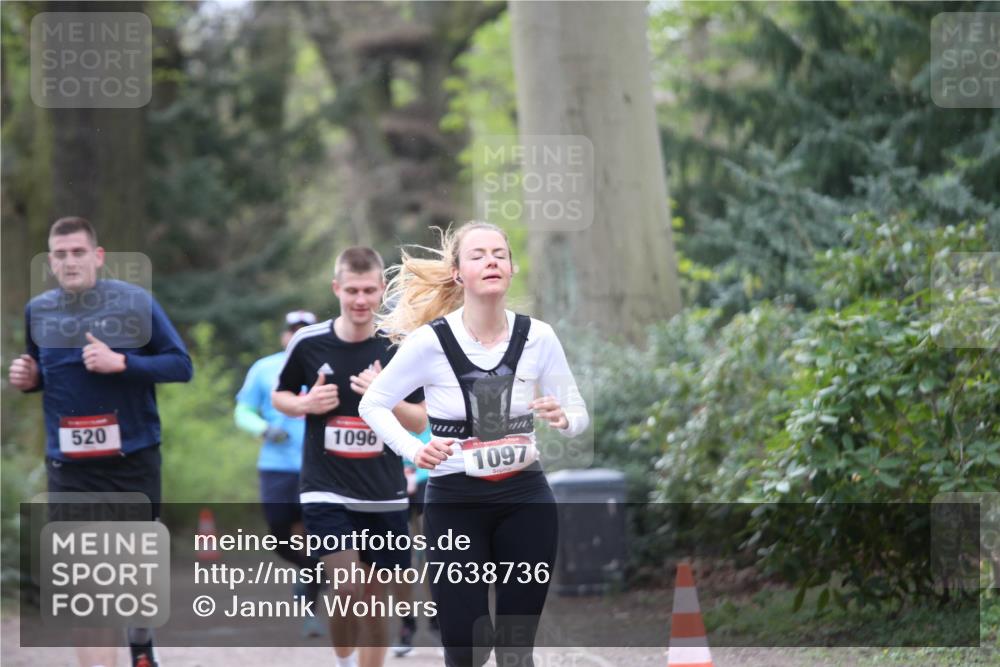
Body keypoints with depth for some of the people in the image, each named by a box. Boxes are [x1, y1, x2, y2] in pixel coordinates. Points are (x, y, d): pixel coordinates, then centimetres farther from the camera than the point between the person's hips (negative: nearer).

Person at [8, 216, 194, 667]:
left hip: (133, 459, -1)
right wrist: (28, 377, -4)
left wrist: (121, 362, -22)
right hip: (69, 466, 1)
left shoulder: (135, 303, -8)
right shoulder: (38, 311, 3)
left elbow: (181, 364, -9)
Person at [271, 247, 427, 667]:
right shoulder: (308, 342, -3)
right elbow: (279, 396, 11)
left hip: (384, 497, 2)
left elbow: (419, 423, 2)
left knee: (375, 598, 7)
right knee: (348, 589, -18)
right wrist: (304, 405, -11)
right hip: (326, 491, -2)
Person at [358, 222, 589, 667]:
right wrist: (413, 450, -18)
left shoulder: (537, 337, -4)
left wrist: (562, 420, -19)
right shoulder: (430, 341, -12)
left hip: (526, 499, 2)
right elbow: (373, 404, -1)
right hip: (455, 502, -2)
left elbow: (578, 413, 5)